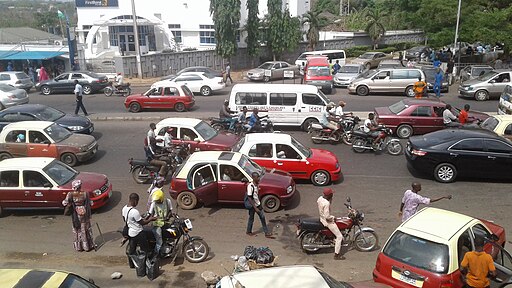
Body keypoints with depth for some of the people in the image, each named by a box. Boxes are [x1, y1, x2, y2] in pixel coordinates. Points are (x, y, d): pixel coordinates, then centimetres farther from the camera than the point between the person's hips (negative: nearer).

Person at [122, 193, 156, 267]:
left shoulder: (124, 208, -4)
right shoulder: (134, 211, -31)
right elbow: (142, 223, -20)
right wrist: (150, 219, -6)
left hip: (130, 233, 8)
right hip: (138, 233, -8)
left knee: (131, 249, 22)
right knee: (144, 250, 8)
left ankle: (131, 264, 35)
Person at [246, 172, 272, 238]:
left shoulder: (257, 184, -3)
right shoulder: (250, 186, -26)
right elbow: (249, 198, -25)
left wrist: (259, 205, 17)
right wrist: (255, 208, -25)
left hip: (258, 204, 7)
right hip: (252, 205, -7)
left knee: (263, 217, 9)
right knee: (251, 219, 12)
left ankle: (266, 233, 17)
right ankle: (248, 231, 35)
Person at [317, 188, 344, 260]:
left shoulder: (320, 198, -5)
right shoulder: (326, 203, -32)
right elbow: (327, 216, -31)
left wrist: (330, 200, -3)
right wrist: (333, 218, -13)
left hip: (322, 218, 10)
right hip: (328, 222, -10)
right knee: (339, 236, 0)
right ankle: (337, 255, 6)